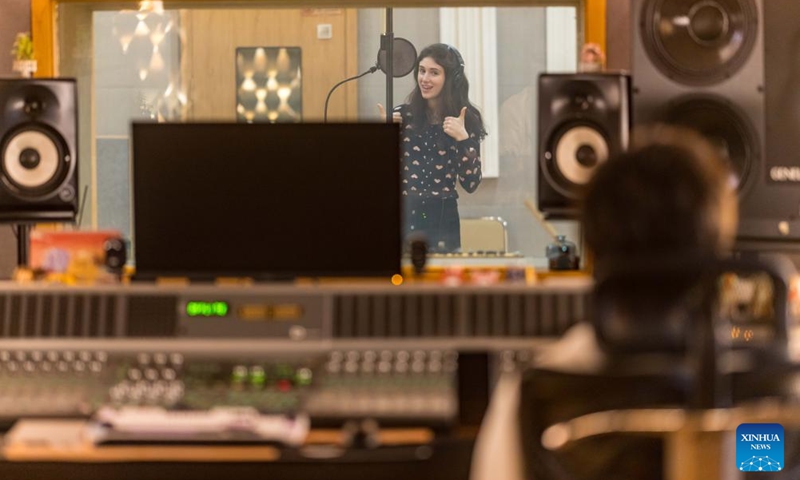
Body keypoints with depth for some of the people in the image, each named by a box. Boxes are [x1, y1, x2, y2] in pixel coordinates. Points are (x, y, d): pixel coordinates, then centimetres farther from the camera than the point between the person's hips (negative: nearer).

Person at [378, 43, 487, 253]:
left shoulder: (467, 122, 0)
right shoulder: (402, 116, 0)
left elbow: (470, 184, -6)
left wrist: (462, 138, -16)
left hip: (442, 220, 0)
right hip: (403, 216, 0)